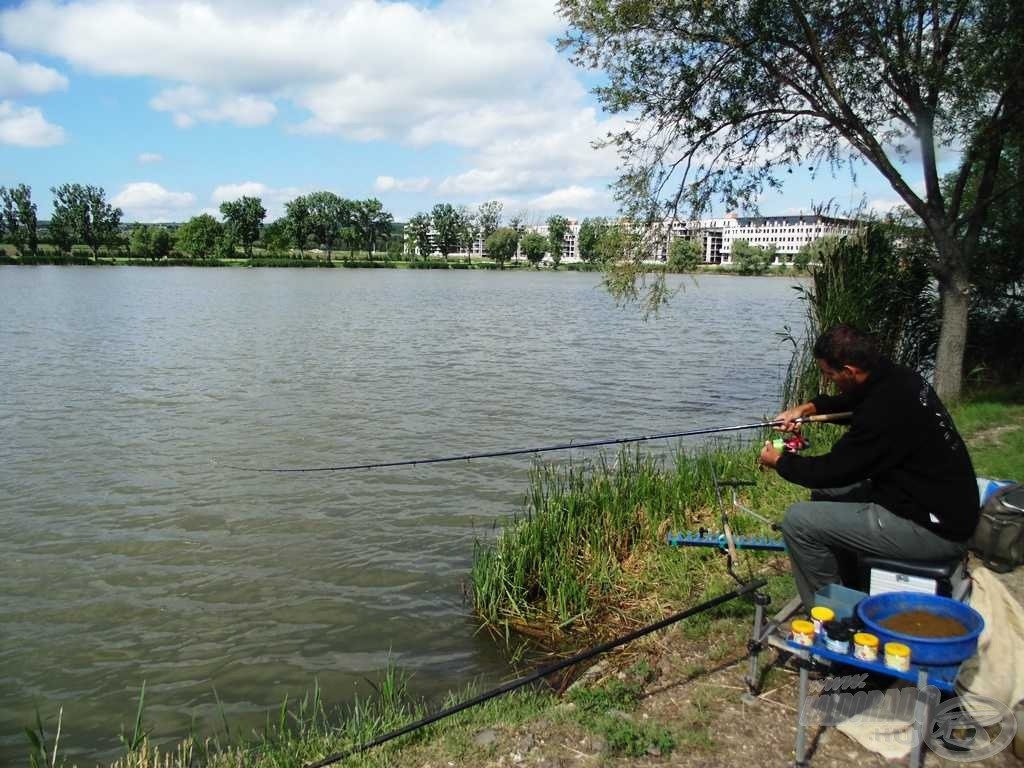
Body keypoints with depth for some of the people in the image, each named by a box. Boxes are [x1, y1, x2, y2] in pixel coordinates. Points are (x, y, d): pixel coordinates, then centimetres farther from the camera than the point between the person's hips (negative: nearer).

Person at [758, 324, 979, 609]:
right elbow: (849, 401, 25)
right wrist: (808, 407, 10)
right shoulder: (896, 377, 1)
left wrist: (780, 462, 1)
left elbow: (833, 470, -16)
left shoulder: (884, 409, -28)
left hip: (935, 529, -10)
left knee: (798, 520, -14)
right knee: (825, 492, 20)